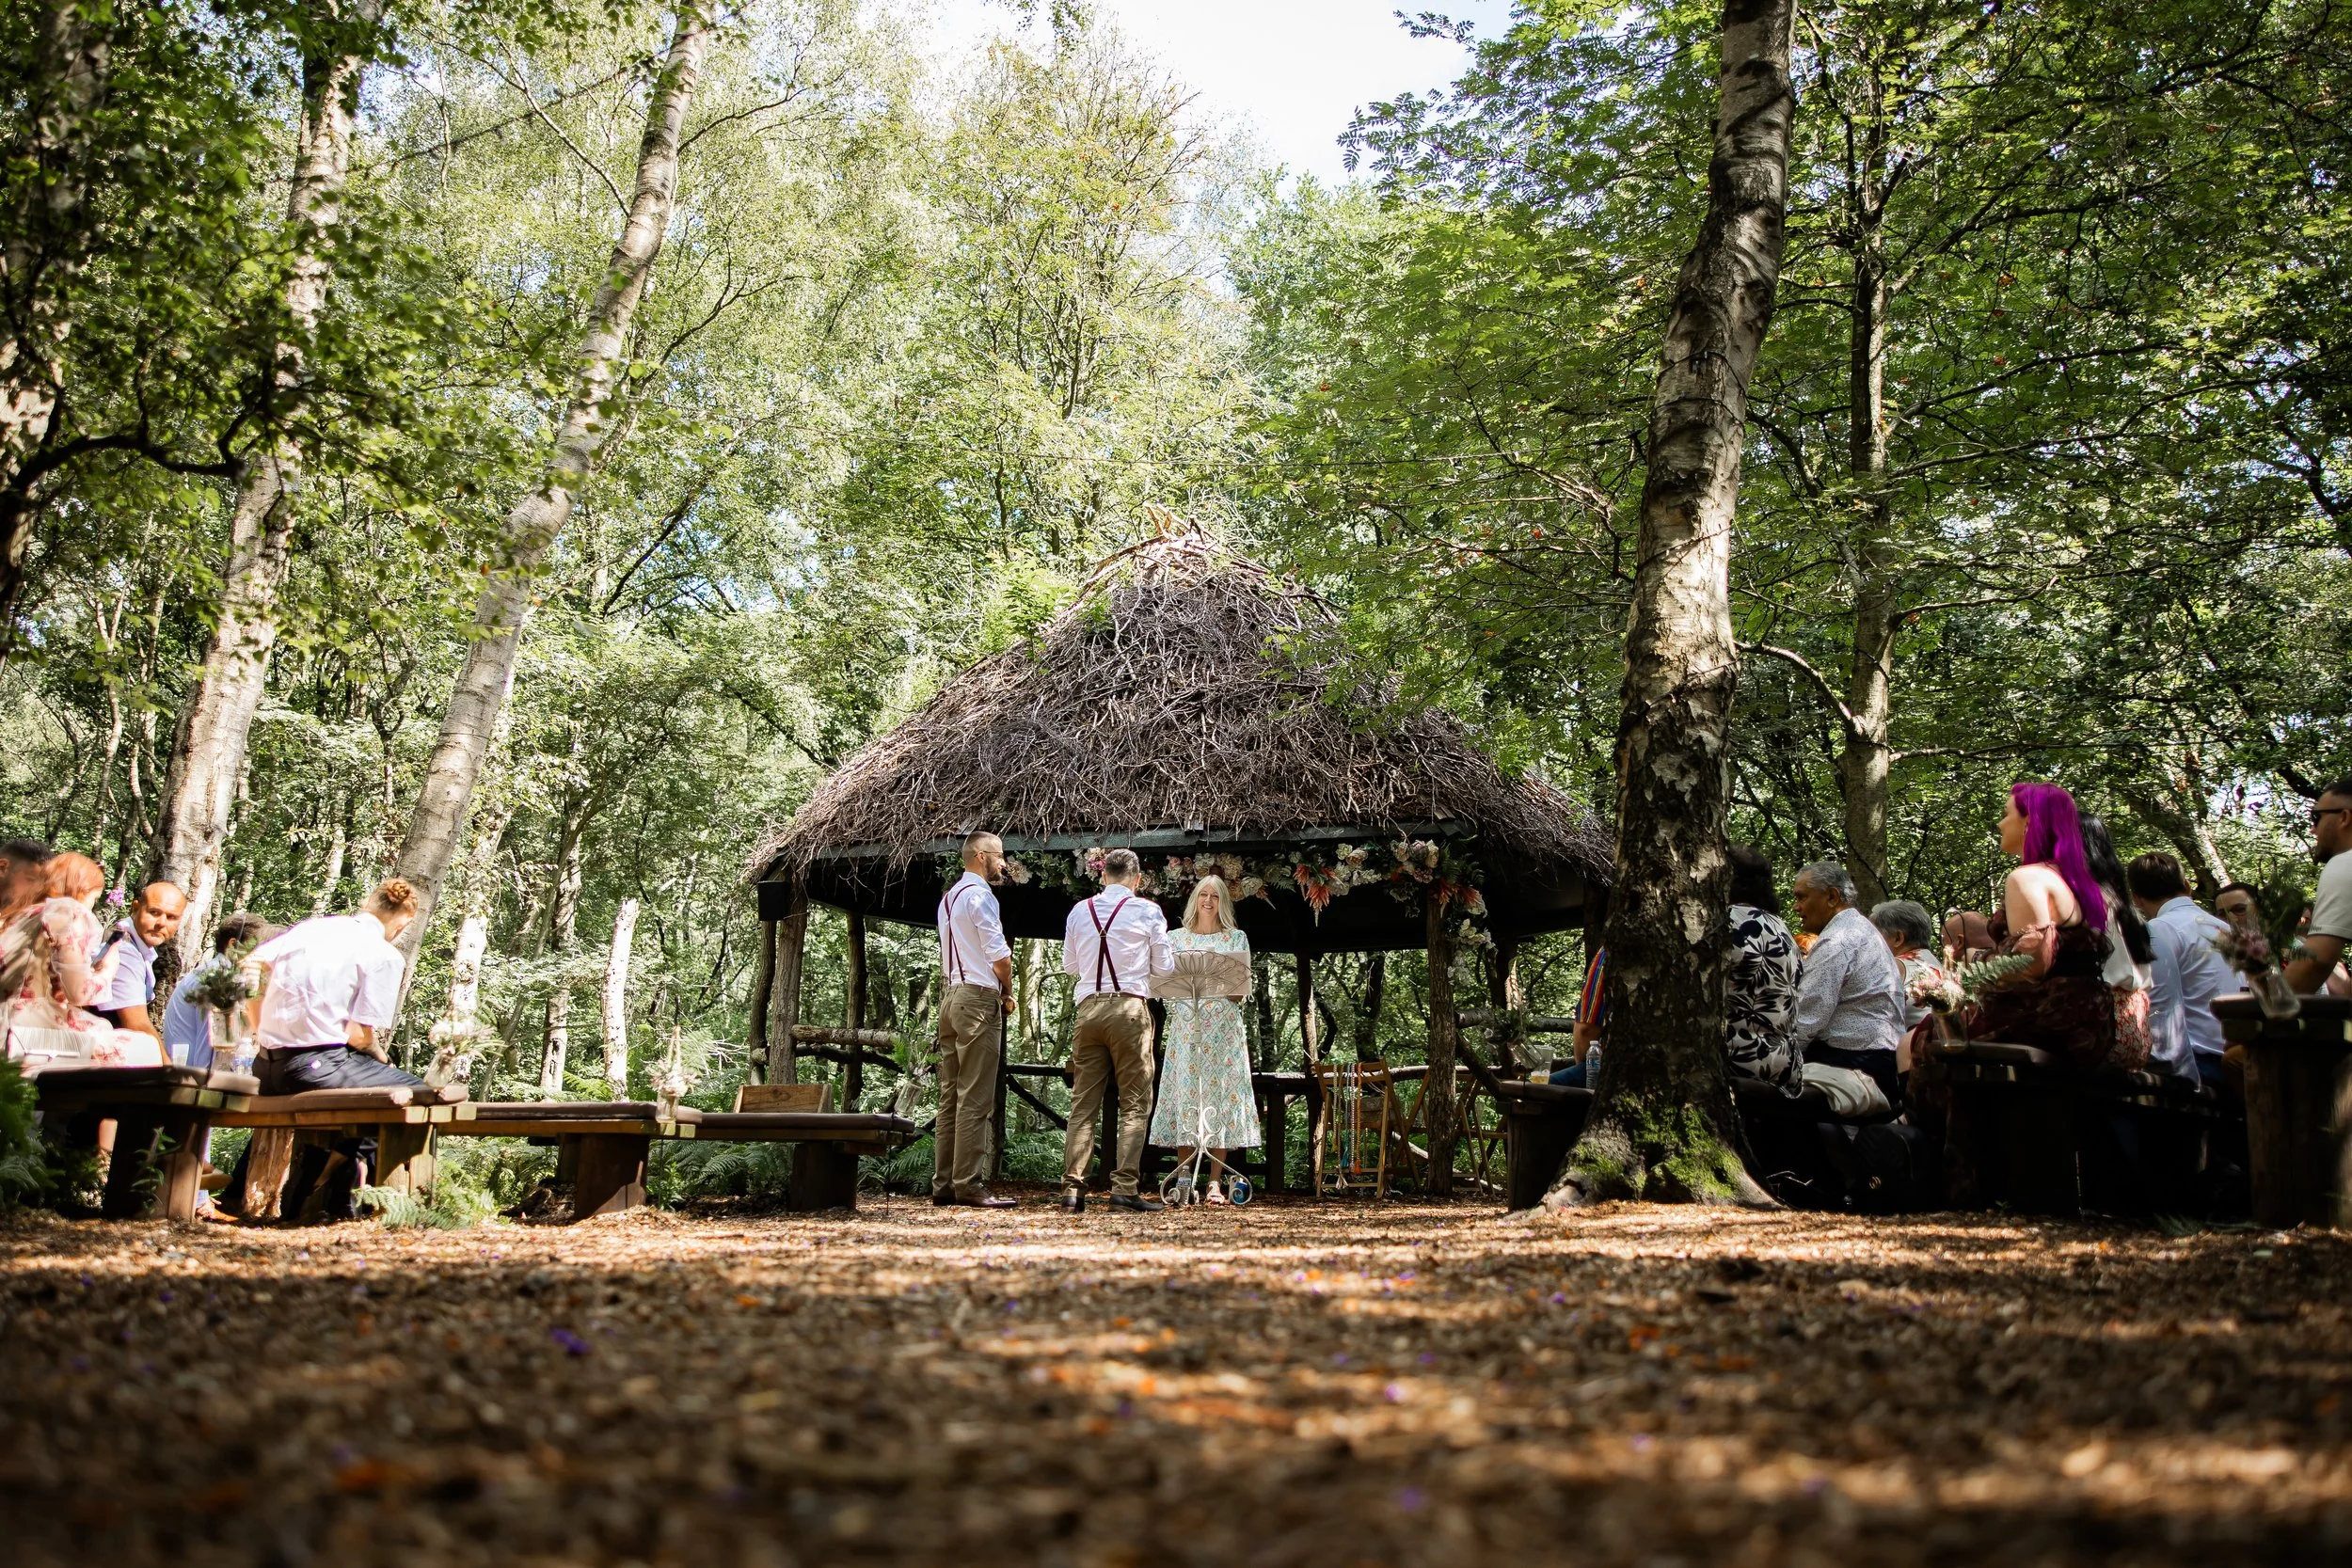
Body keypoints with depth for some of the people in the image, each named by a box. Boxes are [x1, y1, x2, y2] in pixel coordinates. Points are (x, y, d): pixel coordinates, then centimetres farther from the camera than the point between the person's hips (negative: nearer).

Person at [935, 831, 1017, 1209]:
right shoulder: (980, 895, -10)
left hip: (950, 996, 9)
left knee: (950, 1096, 9)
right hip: (979, 999, -9)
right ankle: (969, 1186, -9)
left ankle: (943, 1184, 10)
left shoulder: (948, 897, 19)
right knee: (975, 1099, -9)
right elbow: (999, 954, -14)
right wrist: (1008, 992, 3)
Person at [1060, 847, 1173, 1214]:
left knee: (1083, 1103, 6)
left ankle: (1072, 1187, 2)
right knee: (1135, 1104, 1)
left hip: (1088, 1008, 3)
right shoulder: (1148, 911, -1)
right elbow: (1164, 966, 4)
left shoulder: (1079, 911, 8)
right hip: (1130, 1008, -3)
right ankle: (1125, 1186, -6)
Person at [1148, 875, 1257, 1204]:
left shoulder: (1236, 939, 11)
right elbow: (1165, 982, 11)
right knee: (1183, 1092, -5)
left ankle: (1215, 1182, -5)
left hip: (1224, 1029, -1)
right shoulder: (1176, 939, 14)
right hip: (1185, 1026, 1)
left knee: (1219, 1094, -6)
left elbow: (1242, 990, 6)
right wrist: (1185, 982, -10)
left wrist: (1221, 985, -14)